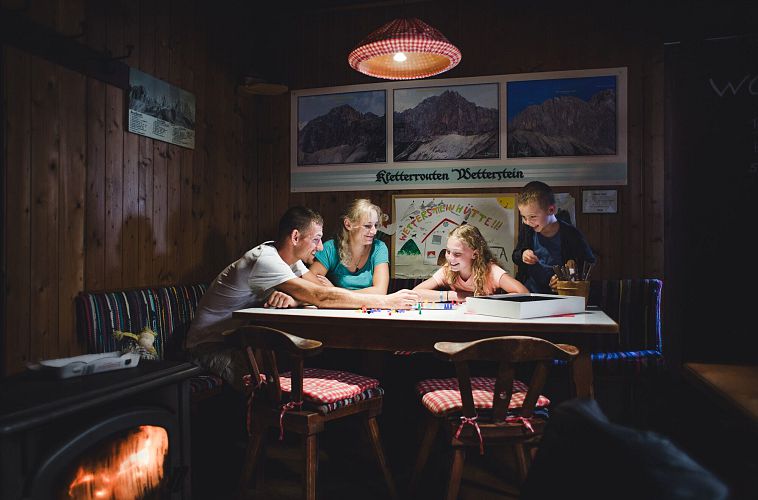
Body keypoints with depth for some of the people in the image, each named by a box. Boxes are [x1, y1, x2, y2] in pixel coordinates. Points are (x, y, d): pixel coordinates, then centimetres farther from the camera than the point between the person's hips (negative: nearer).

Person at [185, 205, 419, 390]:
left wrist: (293, 299, -31)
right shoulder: (265, 260, -29)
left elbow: (321, 289, -7)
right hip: (211, 345, -8)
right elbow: (322, 297, -36)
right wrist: (387, 301, -33)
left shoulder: (288, 257, 1)